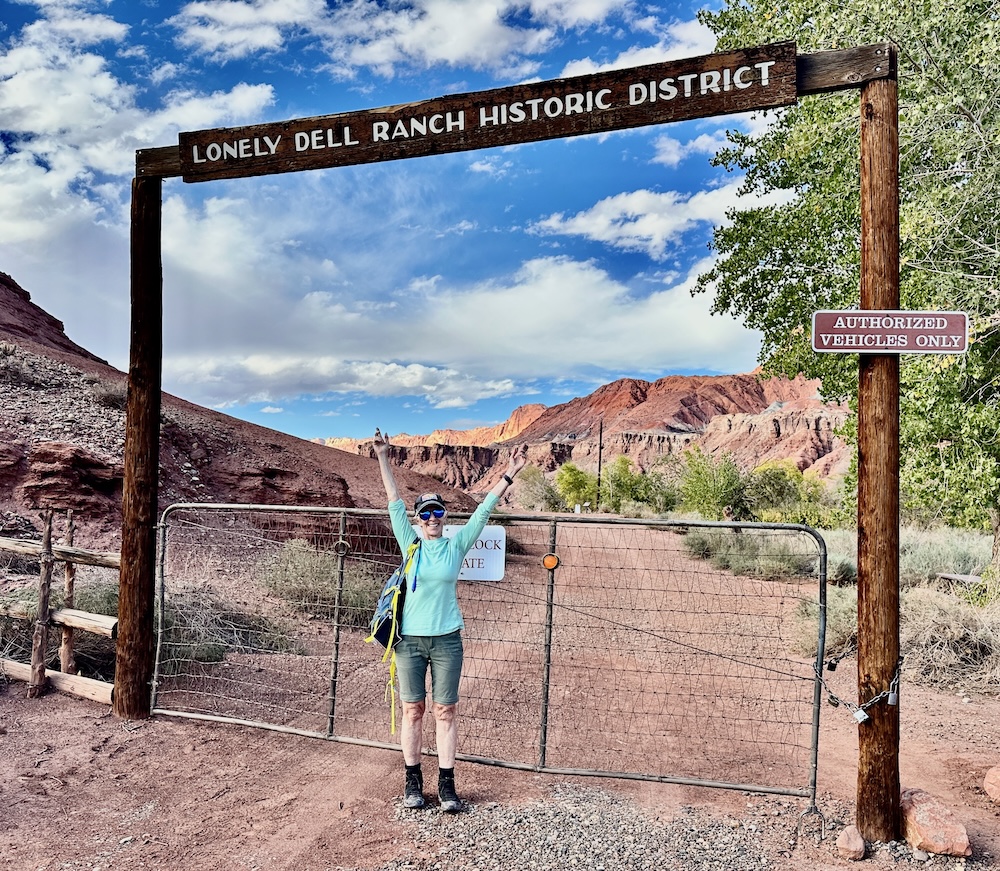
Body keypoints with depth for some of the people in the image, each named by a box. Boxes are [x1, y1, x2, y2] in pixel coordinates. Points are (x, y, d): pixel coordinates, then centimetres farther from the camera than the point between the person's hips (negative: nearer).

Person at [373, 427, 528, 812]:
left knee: (446, 711, 5)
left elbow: (484, 509, -1)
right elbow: (394, 503, -4)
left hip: (447, 639, 0)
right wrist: (383, 460, -9)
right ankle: (413, 780, 21)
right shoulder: (410, 542, 0)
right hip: (410, 640, 0)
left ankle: (446, 783, 15)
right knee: (413, 710, 7)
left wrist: (509, 474, -4)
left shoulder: (457, 544, 1)